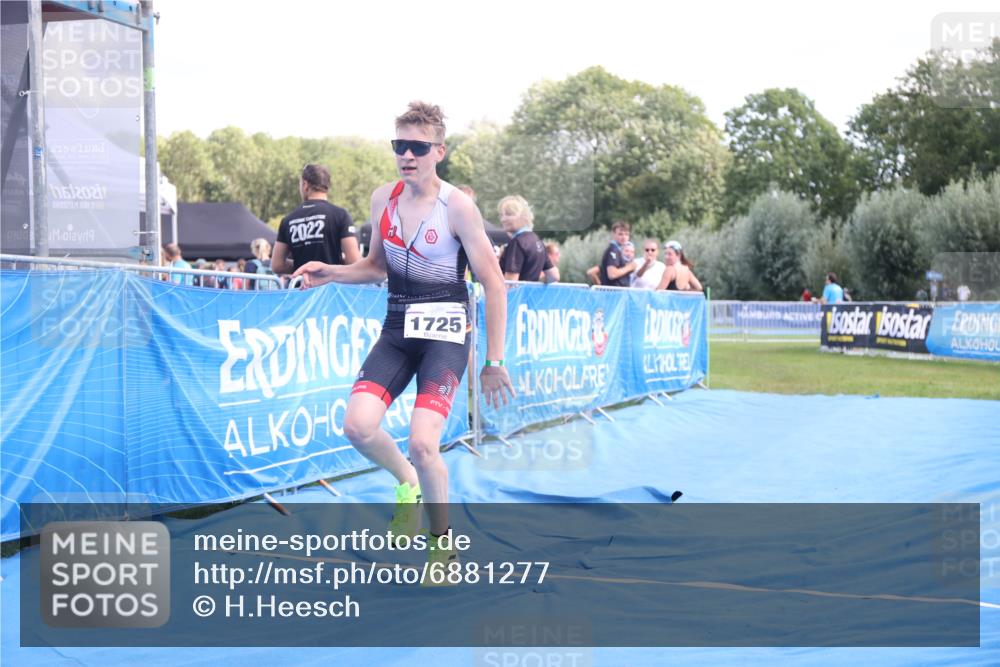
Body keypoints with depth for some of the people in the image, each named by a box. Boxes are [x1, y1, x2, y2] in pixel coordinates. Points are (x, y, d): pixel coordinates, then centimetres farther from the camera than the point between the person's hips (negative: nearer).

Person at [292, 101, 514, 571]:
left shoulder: (458, 206, -12)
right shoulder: (383, 199, 4)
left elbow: (494, 285, -9)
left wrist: (494, 362, -8)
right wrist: (332, 273, 0)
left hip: (445, 331, -5)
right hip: (397, 327, 5)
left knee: (422, 445, -18)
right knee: (358, 427, -14)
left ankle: (443, 546, 7)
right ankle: (407, 484, 18)